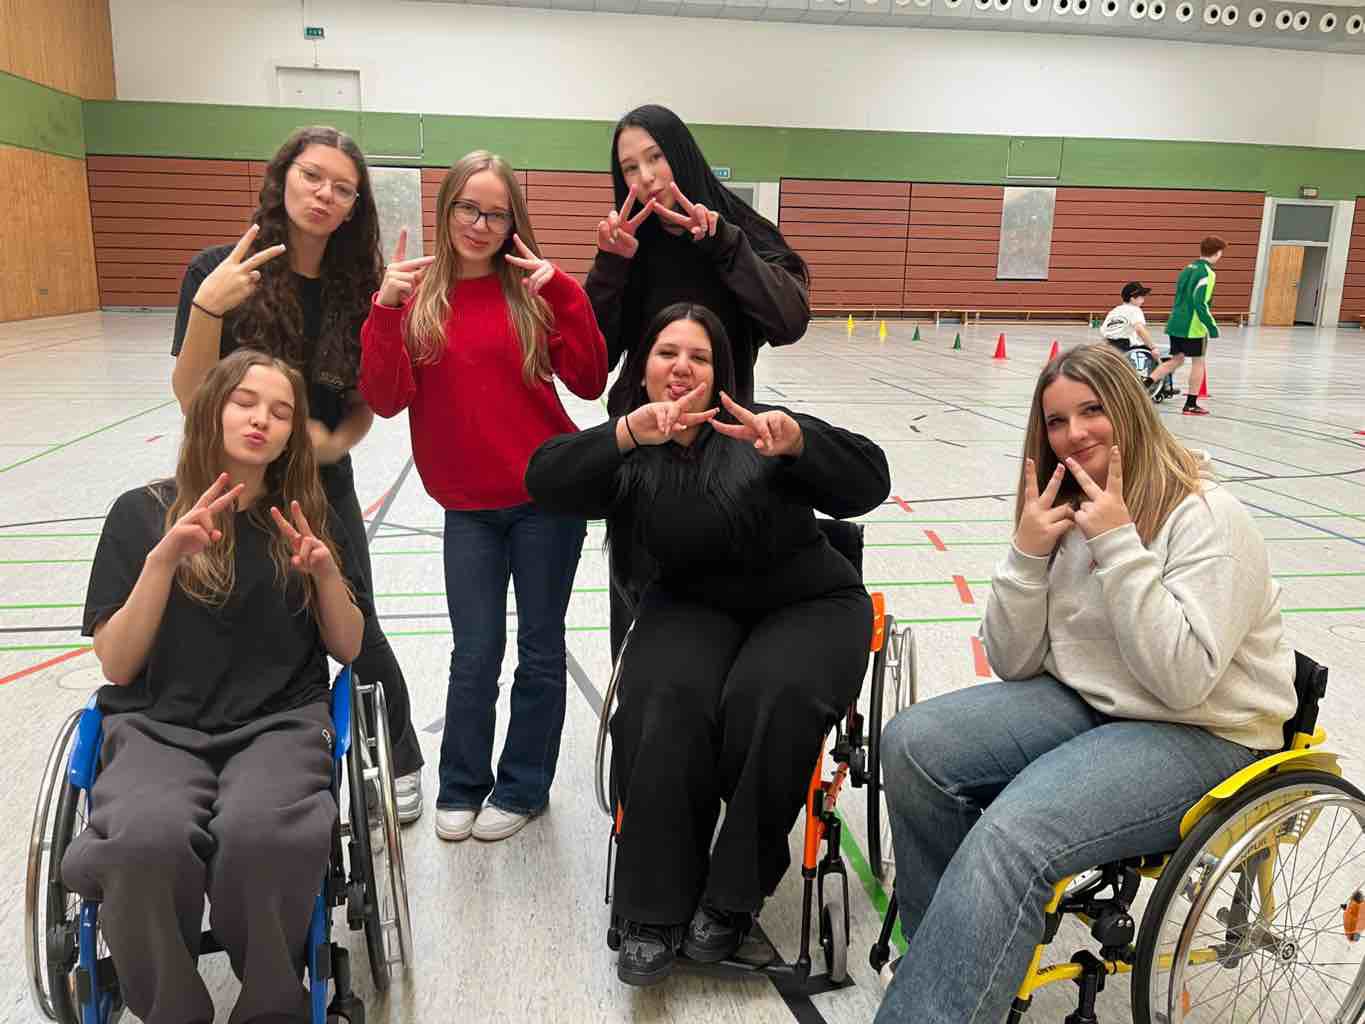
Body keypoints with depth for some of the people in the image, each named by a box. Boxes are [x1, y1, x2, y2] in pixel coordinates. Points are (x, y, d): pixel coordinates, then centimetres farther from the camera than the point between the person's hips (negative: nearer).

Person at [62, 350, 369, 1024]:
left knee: (260, 833, -34)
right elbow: (118, 666, 0)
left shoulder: (309, 518, 10)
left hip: (281, 723, 1)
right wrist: (163, 558, -13)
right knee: (146, 841, -34)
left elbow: (348, 648, 10)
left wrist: (326, 573, -8)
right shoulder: (142, 513, 5)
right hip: (158, 727, 0)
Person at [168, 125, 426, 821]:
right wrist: (207, 309, -29)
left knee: (358, 632, 2)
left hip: (322, 487, 1)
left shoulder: (356, 287, -4)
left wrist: (335, 442, -14)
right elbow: (191, 400, -14)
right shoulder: (220, 272, -11)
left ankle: (401, 763, 27)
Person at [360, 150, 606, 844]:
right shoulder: (414, 295, 1)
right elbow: (386, 400, -8)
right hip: (468, 503, 1)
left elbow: (589, 382, -9)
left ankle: (523, 787, 27)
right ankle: (461, 788, 27)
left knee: (539, 648, 9)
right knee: (474, 652, 6)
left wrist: (562, 291, -18)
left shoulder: (532, 290, -1)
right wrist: (386, 308, -19)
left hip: (549, 496, 0)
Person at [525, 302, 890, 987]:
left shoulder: (756, 430, -6)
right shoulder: (629, 458, 0)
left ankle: (733, 896, -11)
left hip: (808, 603, -1)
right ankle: (655, 909, -16)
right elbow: (545, 480, -17)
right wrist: (626, 433, -34)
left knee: (770, 700, -32)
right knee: (664, 705, -29)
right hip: (695, 608, 1)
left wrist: (798, 440, -36)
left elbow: (869, 483, -15)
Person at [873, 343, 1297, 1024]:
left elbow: (1183, 680, -24)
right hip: (1082, 705, 6)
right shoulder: (1064, 517, 5)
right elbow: (1014, 665, 2)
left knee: (1012, 834, -31)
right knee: (911, 743, -15)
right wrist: (1026, 554, -12)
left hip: (1202, 738, -6)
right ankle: (952, 958, -1)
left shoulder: (1209, 518, -13)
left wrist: (1119, 545, -25)